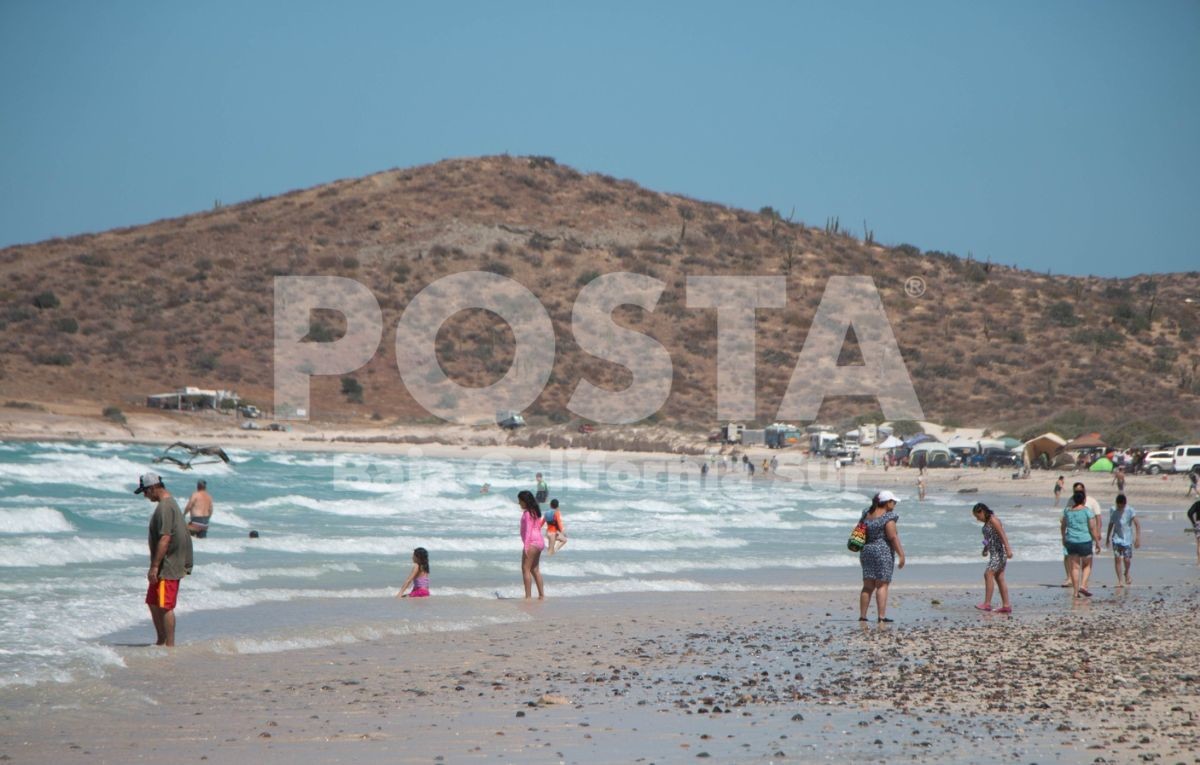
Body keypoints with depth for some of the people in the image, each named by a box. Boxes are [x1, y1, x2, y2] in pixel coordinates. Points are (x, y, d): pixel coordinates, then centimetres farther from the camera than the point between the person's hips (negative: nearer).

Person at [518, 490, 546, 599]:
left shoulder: (527, 513, -12)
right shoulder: (536, 512, 16)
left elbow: (528, 530, -18)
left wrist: (526, 545, -21)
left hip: (531, 542, -10)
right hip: (539, 541, 10)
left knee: (526, 569, -8)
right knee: (535, 569, 16)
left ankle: (528, 596, -12)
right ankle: (542, 595, 17)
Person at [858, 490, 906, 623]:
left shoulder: (867, 514, 10)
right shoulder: (888, 517, -12)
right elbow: (893, 537, -16)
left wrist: (862, 555, 23)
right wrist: (901, 554, -12)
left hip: (866, 551, 7)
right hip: (883, 552, -7)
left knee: (868, 586, 10)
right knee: (882, 585, -6)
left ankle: (862, 616, 8)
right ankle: (881, 616, -10)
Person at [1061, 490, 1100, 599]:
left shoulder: (1068, 511, 6)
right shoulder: (1087, 511, -9)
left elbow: (1062, 526, 17)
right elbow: (1093, 528, -10)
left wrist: (1064, 538, 33)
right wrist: (1097, 542, -1)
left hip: (1070, 541, 4)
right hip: (1084, 541, -4)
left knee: (1075, 567, 8)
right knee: (1087, 565, 14)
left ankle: (1076, 592, 6)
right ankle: (1083, 585, -4)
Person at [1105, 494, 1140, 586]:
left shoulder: (1130, 511, -11)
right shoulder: (1113, 511, -2)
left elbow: (1137, 524, -11)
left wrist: (1138, 538, -17)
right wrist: (1107, 538, 17)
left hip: (1127, 538, -1)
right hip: (1116, 538, 1)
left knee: (1127, 560, 2)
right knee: (1117, 558, -11)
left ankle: (1127, 574, 34)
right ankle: (1119, 580, -6)